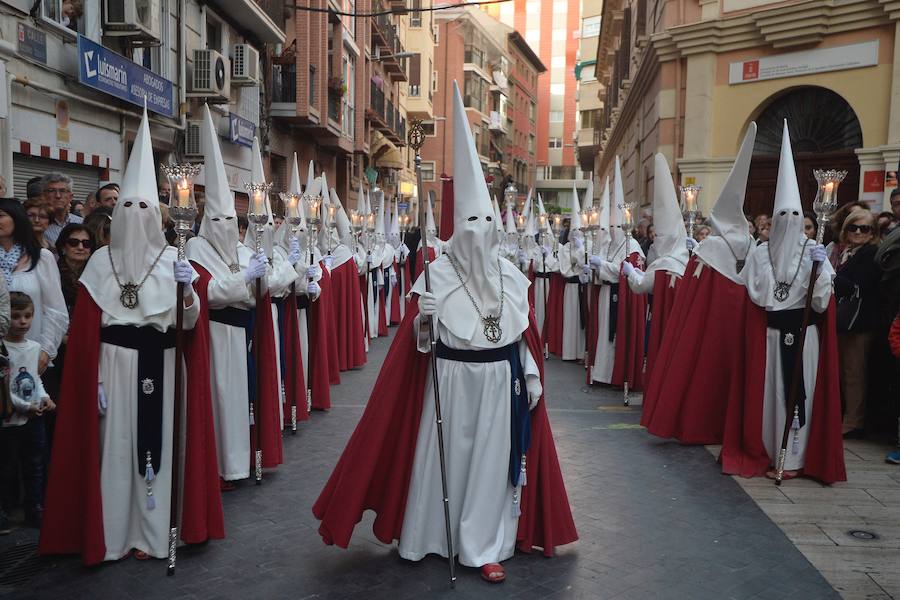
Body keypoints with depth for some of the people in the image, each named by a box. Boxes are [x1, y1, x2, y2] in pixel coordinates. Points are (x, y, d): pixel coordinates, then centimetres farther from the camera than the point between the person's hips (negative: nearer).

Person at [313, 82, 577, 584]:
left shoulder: (511, 275, 3)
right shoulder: (438, 273, -5)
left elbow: (526, 331, 8)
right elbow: (417, 337, -3)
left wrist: (532, 374, 5)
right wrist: (422, 319, -23)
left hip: (500, 378, 2)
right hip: (451, 377, -2)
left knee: (492, 457, 7)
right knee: (446, 453, 7)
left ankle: (485, 546, 18)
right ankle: (433, 534, 27)